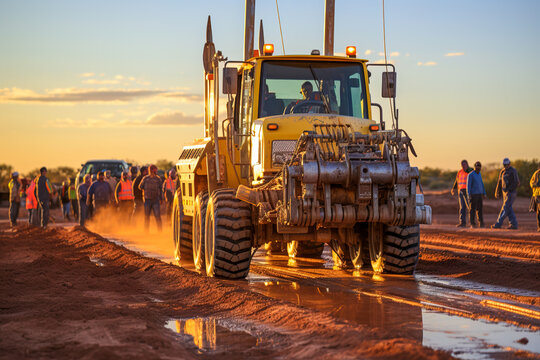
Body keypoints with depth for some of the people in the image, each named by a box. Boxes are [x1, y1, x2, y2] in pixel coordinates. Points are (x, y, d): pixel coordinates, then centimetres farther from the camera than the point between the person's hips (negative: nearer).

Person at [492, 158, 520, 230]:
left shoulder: (513, 171, -9)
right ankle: (514, 224, 8)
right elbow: (499, 183, 18)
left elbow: (517, 183, -16)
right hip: (505, 192, 8)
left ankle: (498, 224, -12)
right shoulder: (502, 172, 14)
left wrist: (509, 189, -20)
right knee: (509, 209, 5)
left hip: (511, 193, -8)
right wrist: (497, 193, 15)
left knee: (505, 208, -10)